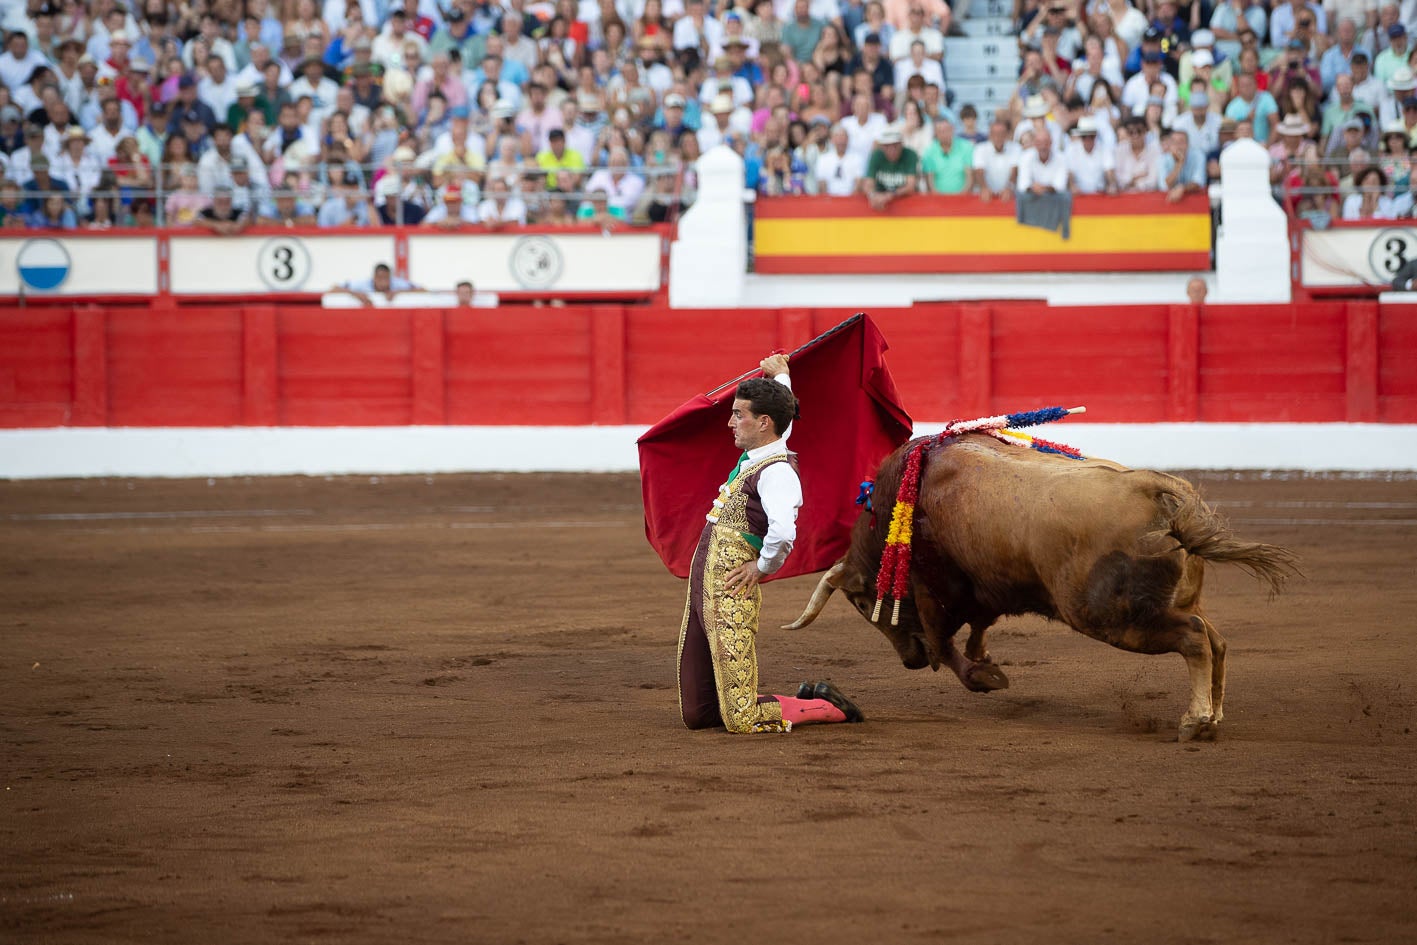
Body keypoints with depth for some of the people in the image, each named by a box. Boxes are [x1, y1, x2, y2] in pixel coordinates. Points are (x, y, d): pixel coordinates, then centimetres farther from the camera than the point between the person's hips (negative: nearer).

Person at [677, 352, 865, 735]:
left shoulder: (777, 473, -15)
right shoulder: (753, 456, 13)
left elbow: (783, 531, -34)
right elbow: (782, 418, 38)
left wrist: (763, 566, -18)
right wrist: (780, 377, 46)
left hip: (732, 593, -9)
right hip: (702, 589, 9)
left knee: (741, 721, -11)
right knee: (696, 714, 11)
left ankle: (827, 708, 10)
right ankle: (806, 702, 24)